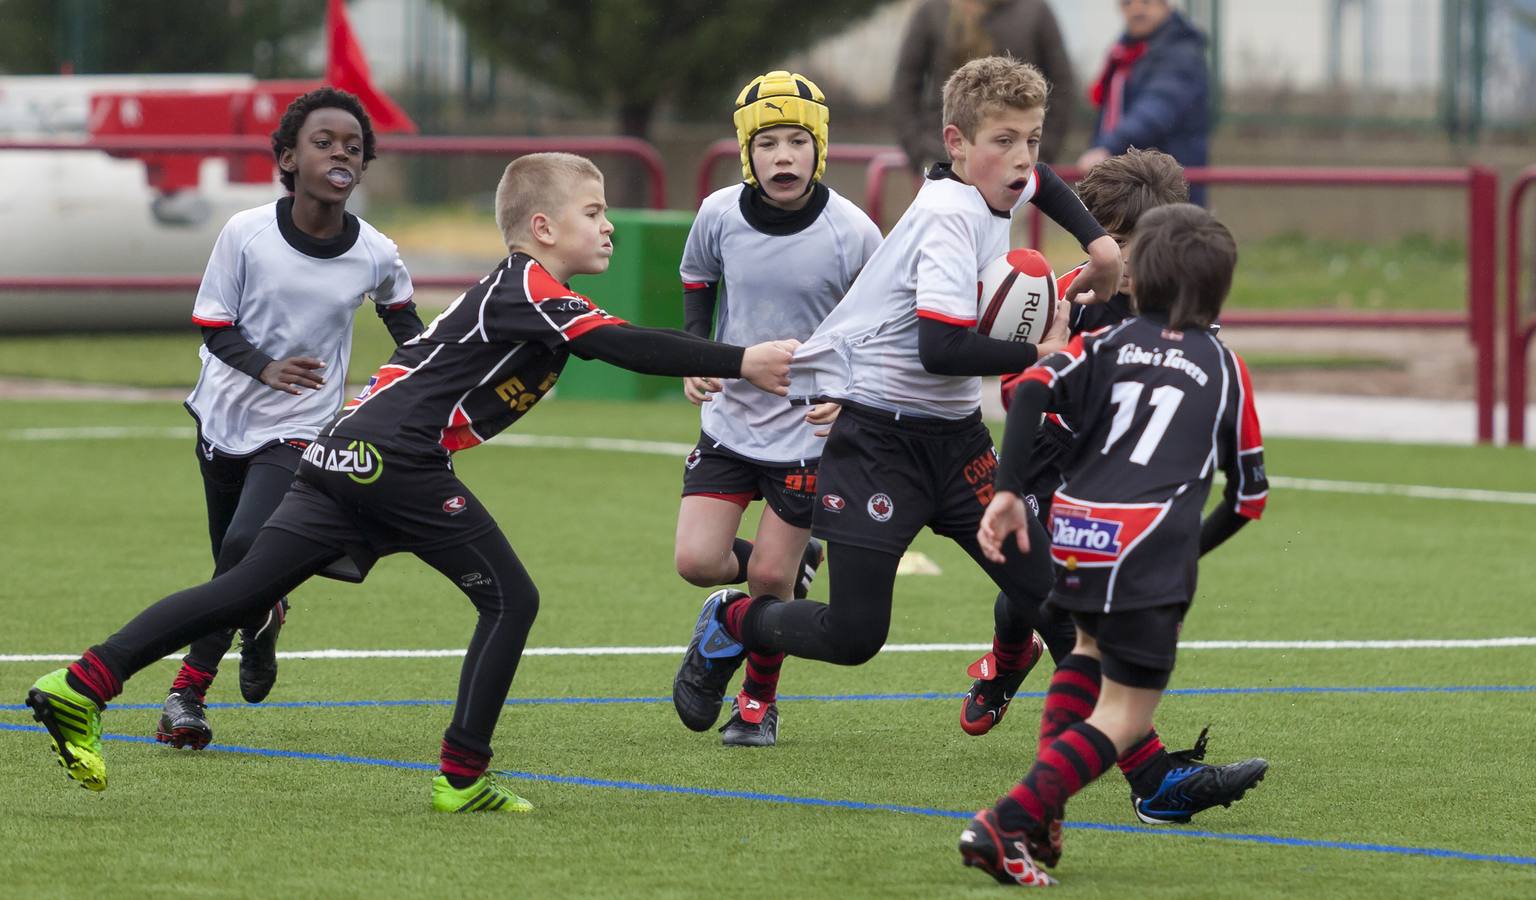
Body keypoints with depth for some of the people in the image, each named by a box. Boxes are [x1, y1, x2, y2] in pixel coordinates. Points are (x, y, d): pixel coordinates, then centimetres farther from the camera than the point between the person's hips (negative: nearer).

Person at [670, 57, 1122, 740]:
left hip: (954, 435, 8)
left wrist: (1098, 243, 20)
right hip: (877, 435, -8)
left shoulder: (998, 193, 6)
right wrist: (1040, 355, -20)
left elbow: (1042, 183, 35)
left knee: (1044, 591, -4)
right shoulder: (951, 217, -21)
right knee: (853, 635, -10)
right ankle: (731, 623, 21)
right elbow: (941, 350, -31)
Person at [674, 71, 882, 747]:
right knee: (697, 560, -7)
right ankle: (799, 565, 25)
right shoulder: (719, 215, -8)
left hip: (808, 428, -3)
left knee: (769, 575, -1)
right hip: (729, 418, 3)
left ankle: (758, 702, 24)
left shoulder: (851, 233, -15)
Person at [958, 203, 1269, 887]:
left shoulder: (1105, 344, 15)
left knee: (1094, 644, 33)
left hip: (1071, 535, 3)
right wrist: (1194, 548, 33)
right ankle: (1008, 824, -17)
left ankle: (1044, 810, 17)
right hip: (1150, 548, -3)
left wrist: (1009, 492, -7)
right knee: (1124, 715, 2)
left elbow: (1035, 389, -5)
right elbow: (1249, 493, 17)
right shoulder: (1225, 369, 15)